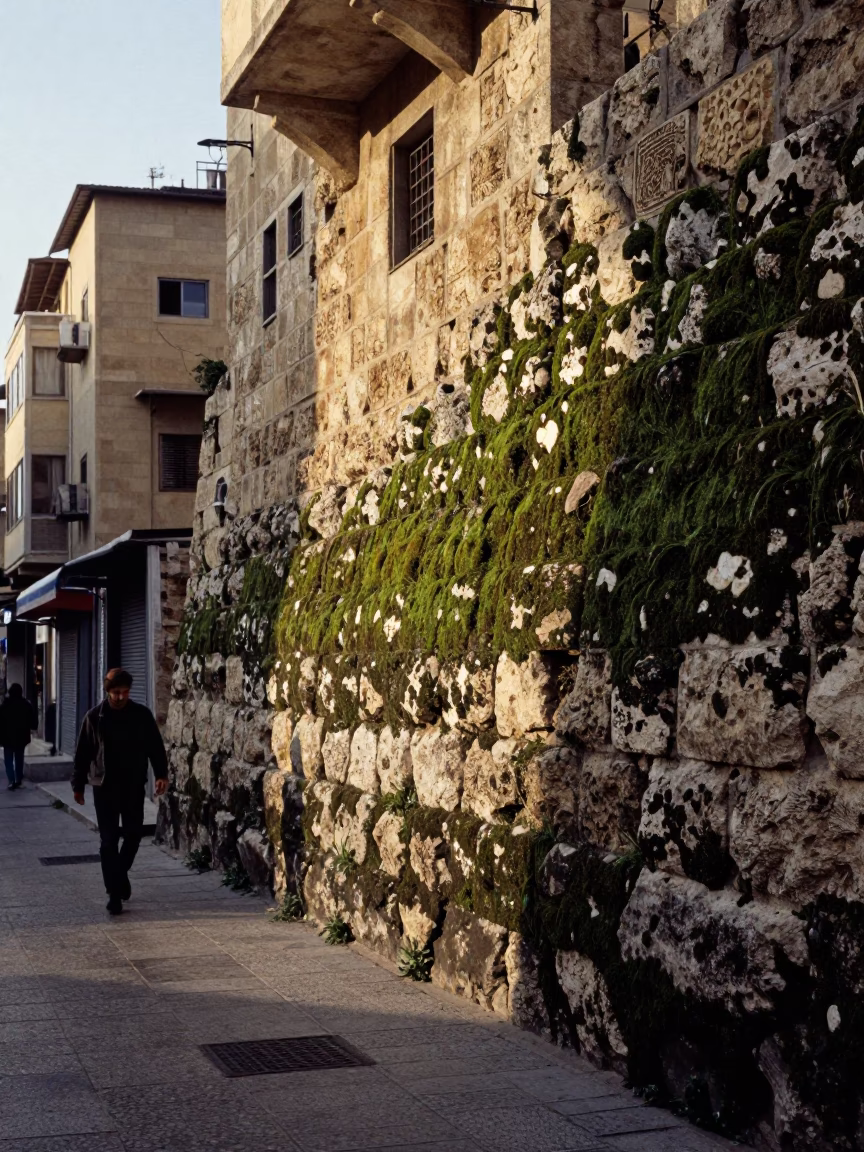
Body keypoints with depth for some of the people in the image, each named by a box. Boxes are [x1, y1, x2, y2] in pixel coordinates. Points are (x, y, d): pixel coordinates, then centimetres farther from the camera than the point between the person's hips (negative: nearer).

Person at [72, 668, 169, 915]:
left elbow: (155, 746, 2)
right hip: (105, 786, -2)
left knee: (133, 834, 9)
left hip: (134, 785, 2)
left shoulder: (142, 715, -1)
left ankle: (121, 873, 35)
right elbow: (82, 753, 2)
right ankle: (114, 893, 3)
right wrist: (78, 785, 3)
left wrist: (161, 774, -10)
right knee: (108, 841, -1)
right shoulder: (94, 717, -4)